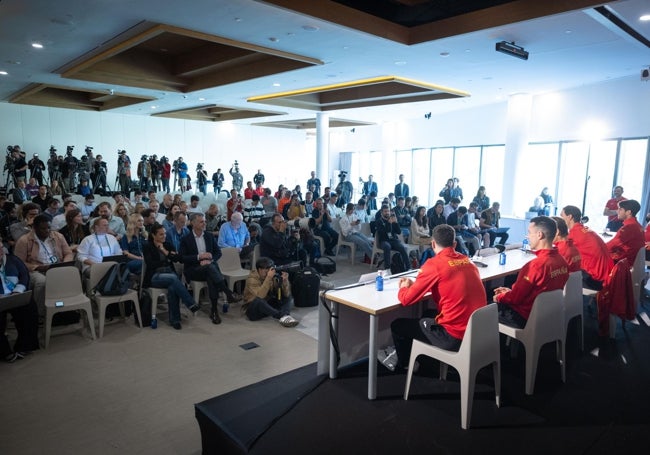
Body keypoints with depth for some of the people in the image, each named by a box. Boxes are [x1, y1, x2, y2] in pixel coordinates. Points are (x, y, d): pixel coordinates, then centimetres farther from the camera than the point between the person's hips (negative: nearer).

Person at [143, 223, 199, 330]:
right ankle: (191, 304, -32)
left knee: (172, 288, -32)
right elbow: (150, 264, -9)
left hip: (170, 274, 3)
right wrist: (166, 260, -2)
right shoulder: (147, 247, 3)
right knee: (173, 278, -35)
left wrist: (165, 251, -6)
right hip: (155, 276, -3)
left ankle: (174, 320, -22)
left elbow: (177, 258, 1)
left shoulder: (168, 245, 15)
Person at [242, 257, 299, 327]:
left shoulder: (273, 277, -5)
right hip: (253, 309, -5)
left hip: (268, 305, 6)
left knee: (289, 297, -10)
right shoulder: (252, 279, -19)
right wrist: (268, 278, -38)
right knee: (258, 300, -38)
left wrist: (285, 280, -26)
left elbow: (286, 294, -9)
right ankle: (281, 316, -40)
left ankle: (284, 315, -37)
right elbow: (260, 296, -37)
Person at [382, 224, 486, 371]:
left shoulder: (434, 264, -14)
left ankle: (403, 361, 42)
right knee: (428, 315, 33)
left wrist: (404, 288, 13)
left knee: (397, 325, 14)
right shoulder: (467, 261, 6)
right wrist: (415, 284, 20)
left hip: (454, 337, -7)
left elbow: (406, 299, -11)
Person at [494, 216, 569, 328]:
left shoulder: (535, 265, -29)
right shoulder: (562, 260, -4)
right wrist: (510, 291, 10)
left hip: (526, 319, -8)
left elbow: (515, 298, -18)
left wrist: (500, 297, 2)